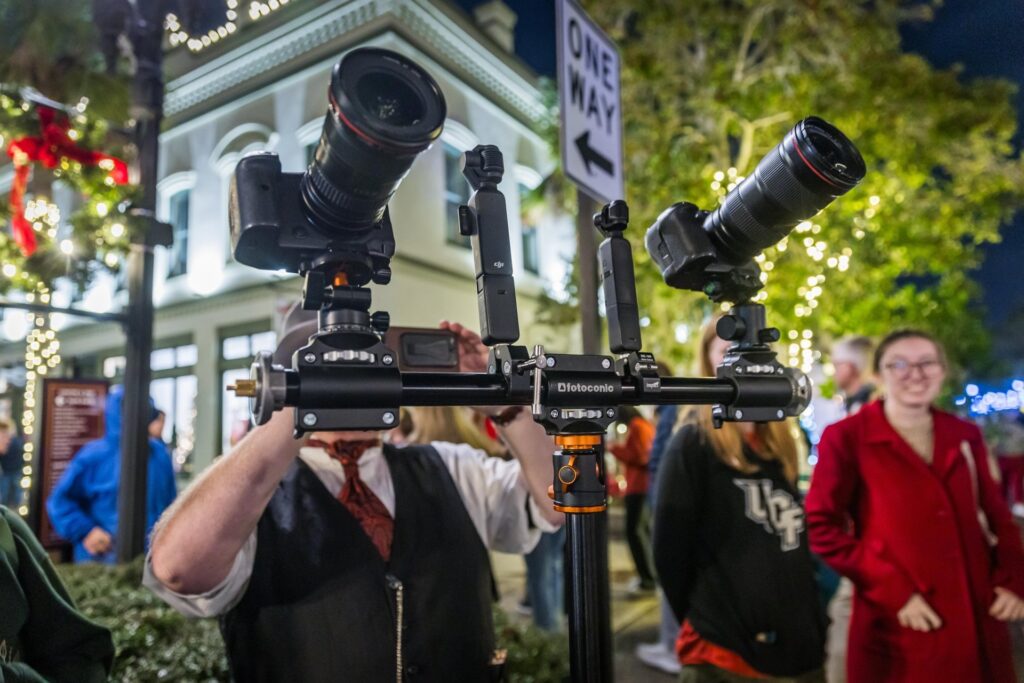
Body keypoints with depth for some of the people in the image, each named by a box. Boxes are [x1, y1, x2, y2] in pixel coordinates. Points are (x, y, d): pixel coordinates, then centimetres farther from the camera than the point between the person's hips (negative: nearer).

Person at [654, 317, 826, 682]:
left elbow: (796, 545, 16)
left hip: (800, 645, 7)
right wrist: (706, 622, -5)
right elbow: (669, 549, -13)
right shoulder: (693, 443, -13)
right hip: (724, 652, -6)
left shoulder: (781, 442, 9)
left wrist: (812, 621, 11)